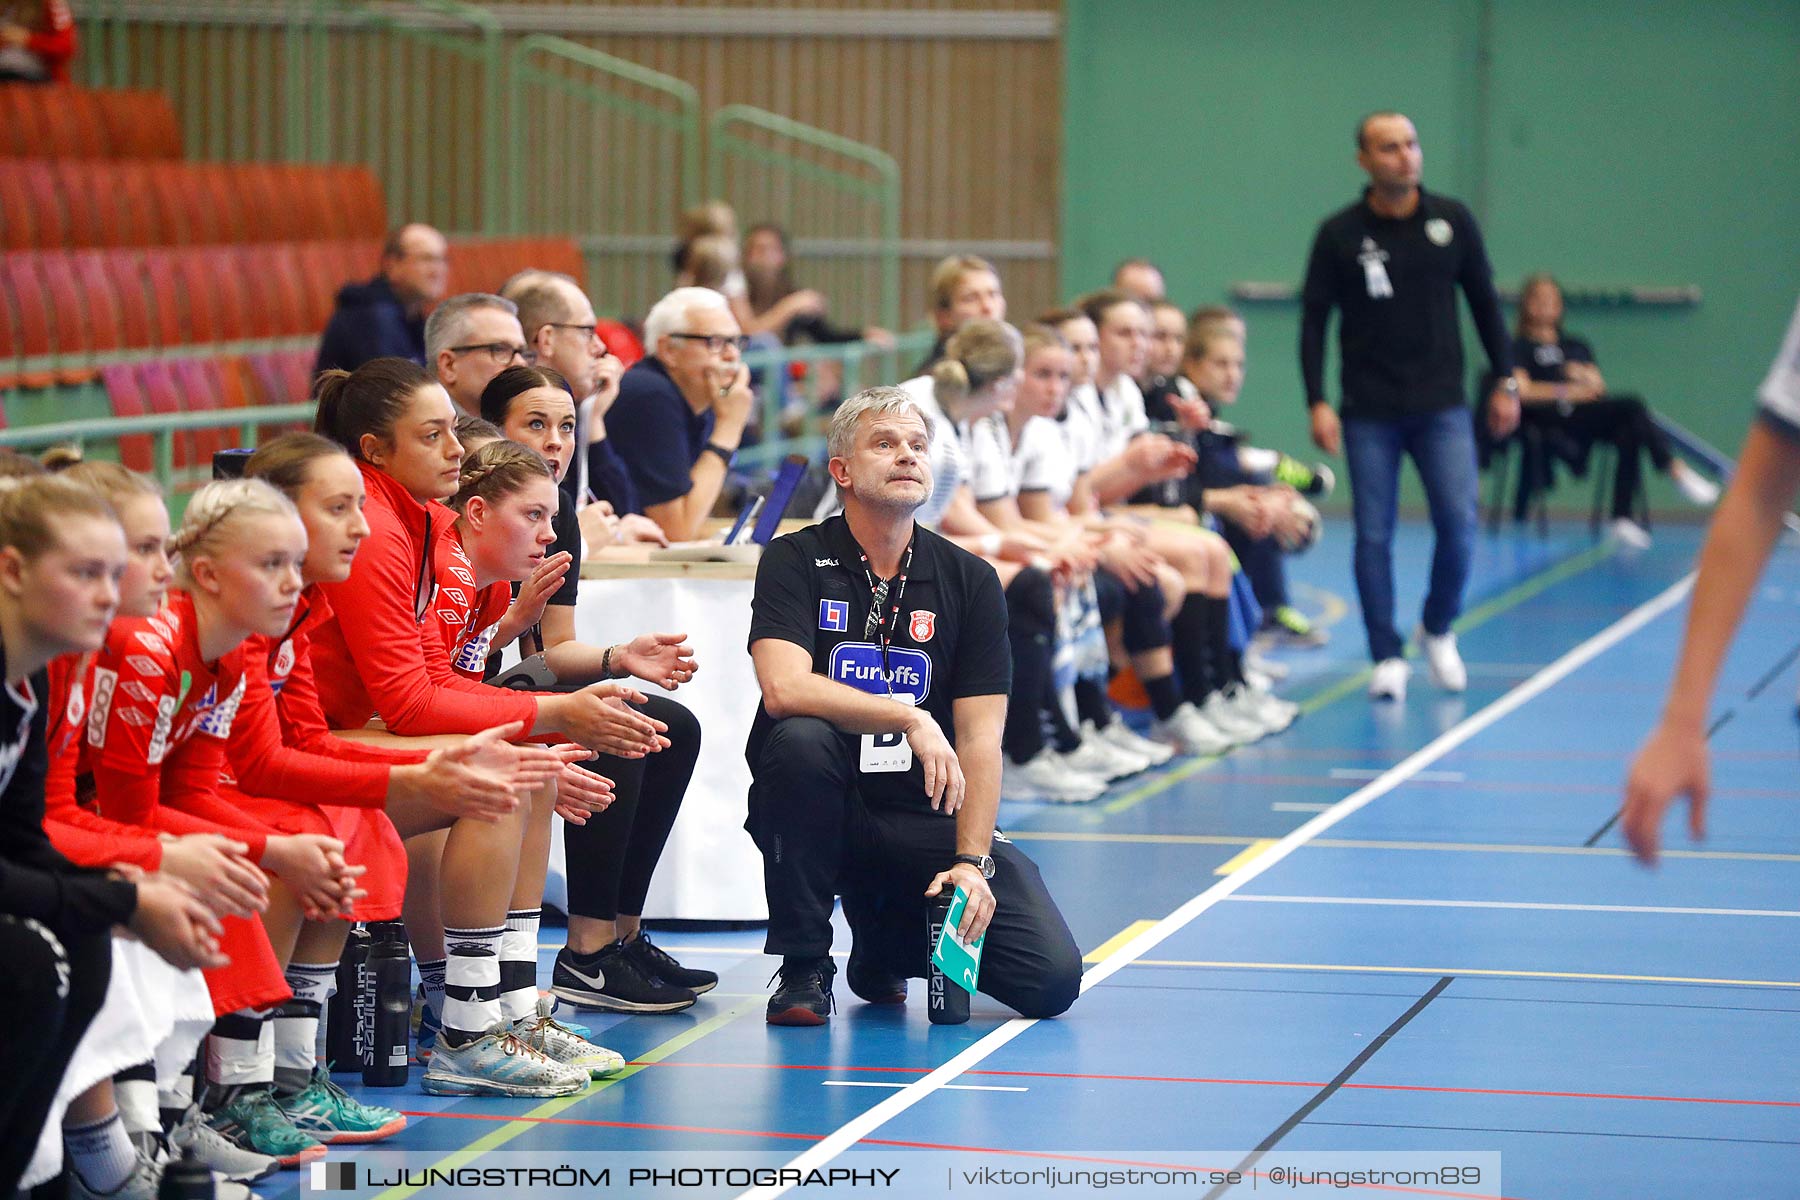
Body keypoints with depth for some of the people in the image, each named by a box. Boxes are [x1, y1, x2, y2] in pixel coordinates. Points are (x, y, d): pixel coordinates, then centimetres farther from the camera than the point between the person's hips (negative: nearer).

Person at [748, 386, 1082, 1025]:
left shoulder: (970, 581, 3)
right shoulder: (795, 561, -5)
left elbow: (980, 739, -3)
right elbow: (785, 689, -22)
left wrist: (972, 860, -14)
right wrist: (910, 717, -26)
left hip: (924, 819, 3)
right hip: (825, 816, -3)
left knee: (1051, 978, -14)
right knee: (799, 739, -37)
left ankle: (888, 939, 19)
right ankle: (804, 965, -18)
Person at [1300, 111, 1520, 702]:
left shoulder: (1452, 221, 3)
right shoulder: (1340, 234, -2)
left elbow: (1484, 302, 11)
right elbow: (1313, 320, 1)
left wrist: (1505, 381, 8)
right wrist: (1317, 403, -6)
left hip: (1442, 406, 1)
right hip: (1368, 413, -1)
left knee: (1458, 524, -8)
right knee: (1373, 535, -1)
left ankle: (1438, 630, 17)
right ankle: (1387, 657, 9)